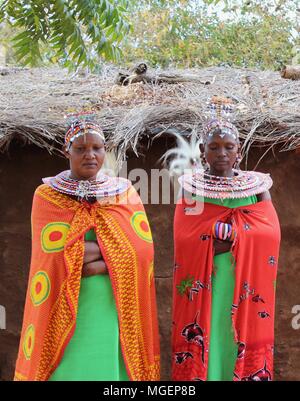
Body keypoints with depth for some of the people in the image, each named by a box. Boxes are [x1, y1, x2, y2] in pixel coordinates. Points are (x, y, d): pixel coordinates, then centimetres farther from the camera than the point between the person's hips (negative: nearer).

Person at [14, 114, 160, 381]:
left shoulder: (125, 191, 5)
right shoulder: (47, 196, -1)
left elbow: (142, 250, -3)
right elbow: (55, 256, -11)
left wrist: (101, 264, -16)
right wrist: (115, 250, -11)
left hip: (116, 308, 2)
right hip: (67, 310, -2)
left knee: (114, 364, 8)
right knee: (69, 366, 3)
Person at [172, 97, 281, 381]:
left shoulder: (257, 184, 7)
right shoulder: (191, 186, 2)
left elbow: (270, 233, -5)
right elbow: (185, 237, -10)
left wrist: (216, 230, -14)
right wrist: (241, 229, -14)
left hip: (245, 286, 1)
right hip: (202, 287, -1)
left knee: (241, 339, 4)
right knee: (202, 344, 0)